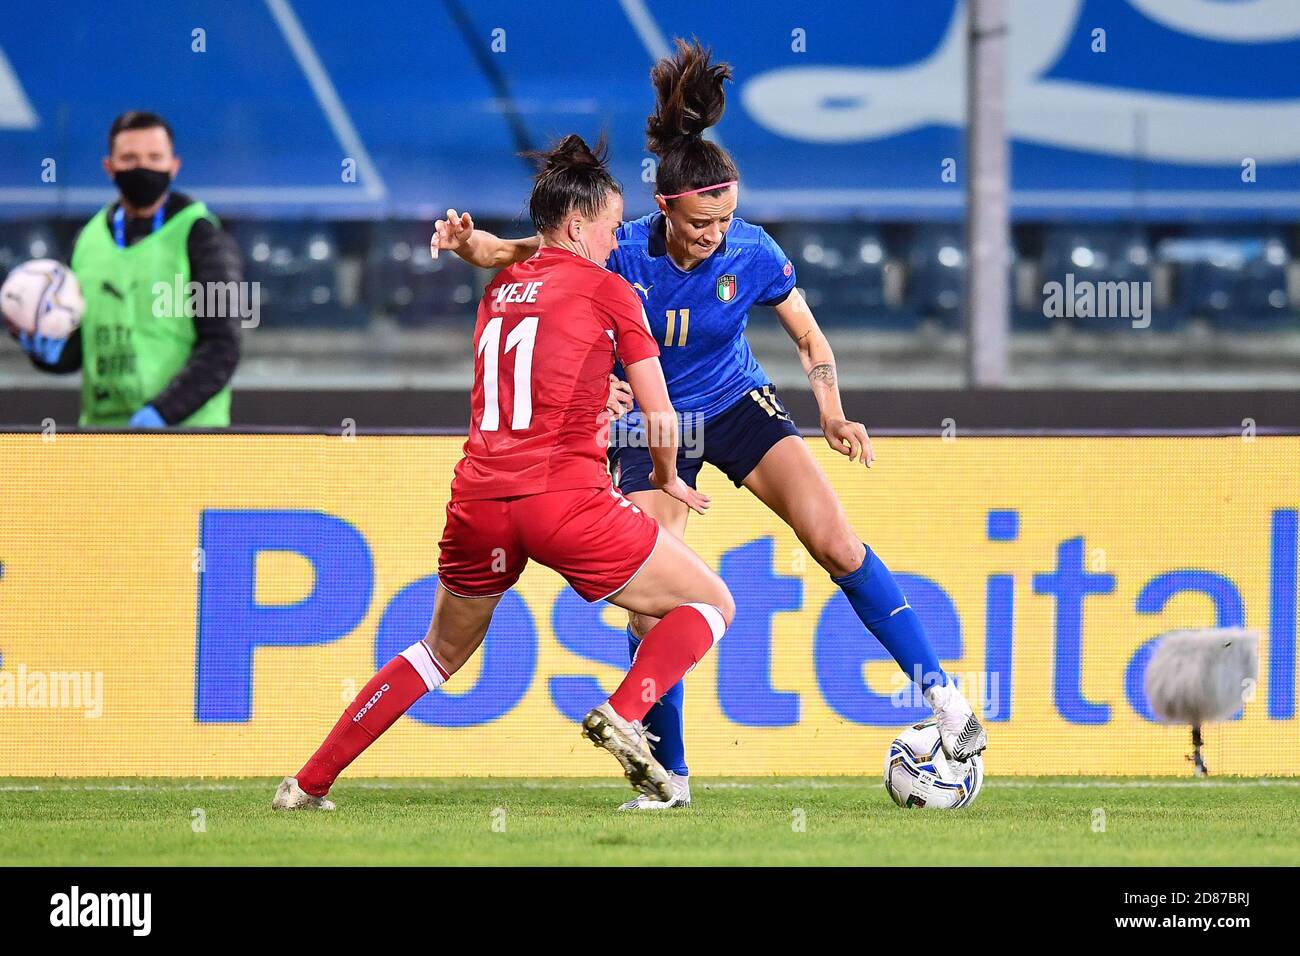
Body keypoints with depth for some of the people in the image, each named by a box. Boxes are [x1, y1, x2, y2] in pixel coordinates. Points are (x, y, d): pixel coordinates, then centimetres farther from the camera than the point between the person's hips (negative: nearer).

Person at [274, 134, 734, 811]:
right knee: (712, 603, 10)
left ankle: (307, 785, 21)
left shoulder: (498, 291, 18)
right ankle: (623, 717, -15)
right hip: (566, 497, -6)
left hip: (479, 500, 6)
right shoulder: (607, 291, 2)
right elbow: (660, 417, 6)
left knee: (442, 652, 26)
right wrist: (667, 479, 24)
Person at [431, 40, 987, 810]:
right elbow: (518, 254, -16)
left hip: (739, 406, 1)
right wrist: (467, 243, -38)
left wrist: (834, 415, -18)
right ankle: (670, 776, 3)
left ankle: (942, 695, -4)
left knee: (837, 543, -13)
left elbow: (809, 336, -4)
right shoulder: (622, 256, -22)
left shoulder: (753, 253, -18)